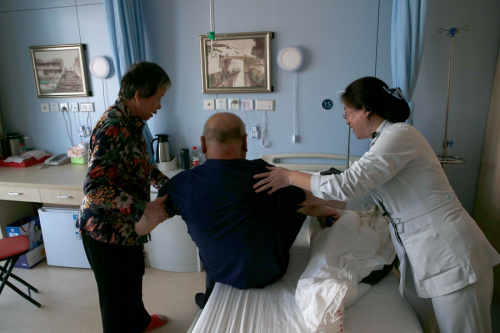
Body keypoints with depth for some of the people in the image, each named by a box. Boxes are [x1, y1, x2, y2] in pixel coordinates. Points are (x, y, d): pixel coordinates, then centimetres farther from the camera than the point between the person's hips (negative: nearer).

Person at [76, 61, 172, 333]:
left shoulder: (131, 121, 2)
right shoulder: (113, 128, -27)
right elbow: (94, 187, -32)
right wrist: (144, 208, -36)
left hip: (126, 224, 10)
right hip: (107, 229, -10)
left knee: (133, 275, 29)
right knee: (117, 292, 11)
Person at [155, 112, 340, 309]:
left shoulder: (182, 184, -22)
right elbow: (311, 206, -7)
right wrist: (328, 211, 17)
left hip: (221, 275, 2)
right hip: (270, 272, -1)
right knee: (296, 206, 15)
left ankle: (210, 299, 50)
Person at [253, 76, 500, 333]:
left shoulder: (400, 135, -19)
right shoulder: (384, 140, 11)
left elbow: (347, 184, -26)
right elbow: (364, 198, 14)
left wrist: (290, 176, -15)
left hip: (452, 257, -9)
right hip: (420, 258, 9)